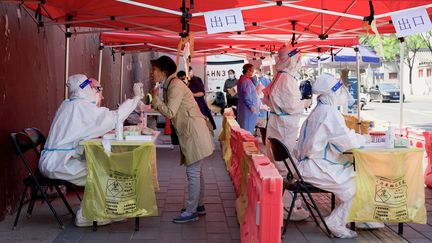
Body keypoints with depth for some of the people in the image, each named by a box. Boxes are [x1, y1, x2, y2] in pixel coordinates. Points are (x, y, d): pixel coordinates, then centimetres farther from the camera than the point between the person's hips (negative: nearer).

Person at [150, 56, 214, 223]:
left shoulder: (175, 85, -16)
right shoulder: (169, 85, 13)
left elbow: (170, 113, -20)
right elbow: (169, 111, 14)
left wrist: (155, 98, -11)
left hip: (194, 132, -10)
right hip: (190, 133, 10)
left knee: (193, 172, -4)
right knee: (196, 171, 17)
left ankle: (191, 212, 3)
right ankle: (199, 205, 27)